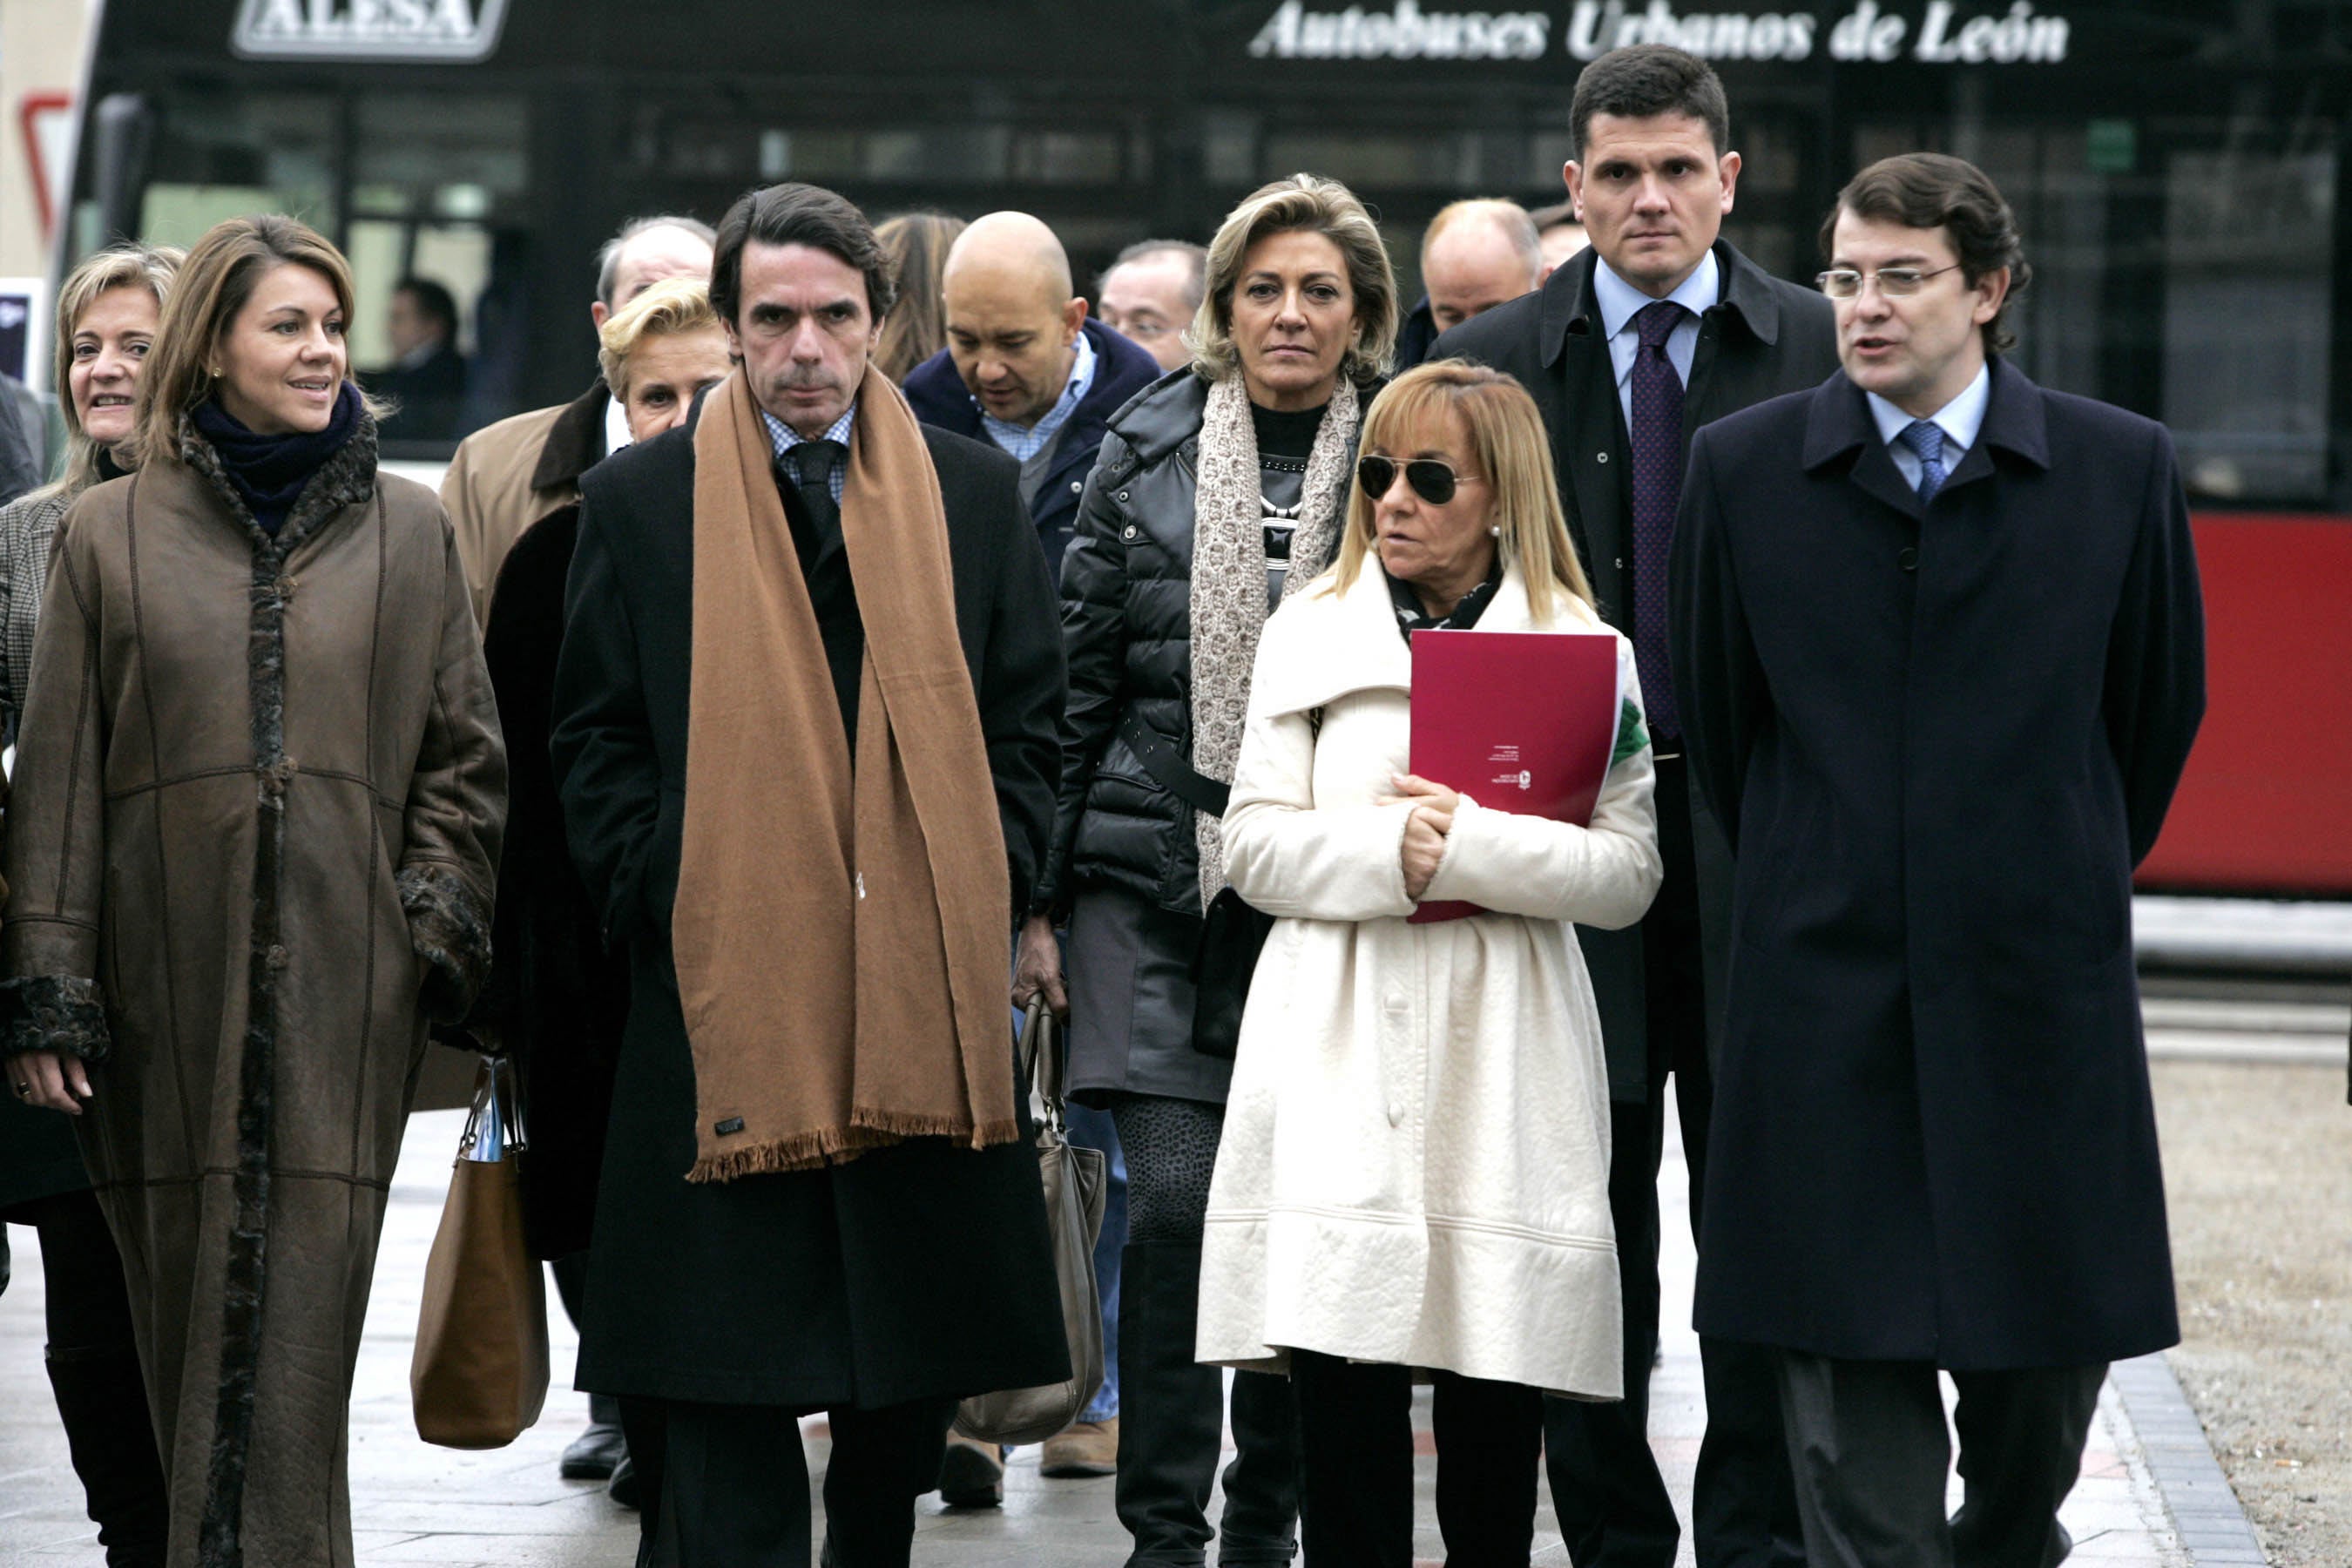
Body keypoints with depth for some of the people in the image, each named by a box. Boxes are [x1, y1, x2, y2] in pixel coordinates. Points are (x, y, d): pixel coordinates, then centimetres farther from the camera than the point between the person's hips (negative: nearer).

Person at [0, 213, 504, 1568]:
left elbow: (463, 758, 15)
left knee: (298, 1337, -7)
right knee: (186, 1308, 1)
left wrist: (436, 920, 1)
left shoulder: (410, 531, 11)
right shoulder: (114, 535, 8)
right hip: (169, 987, 0)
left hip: (345, 991, 0)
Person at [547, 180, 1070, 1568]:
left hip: (923, 986, 2)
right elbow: (595, 738, 6)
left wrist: (984, 895, 0)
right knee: (721, 1399, -5)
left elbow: (1030, 720, 12)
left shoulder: (974, 493, 10)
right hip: (721, 992, -2)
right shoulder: (642, 499, 6)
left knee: (914, 1385, 8)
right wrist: (661, 903, -5)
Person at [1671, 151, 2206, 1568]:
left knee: (2045, 1345, 5)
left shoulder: (2121, 467, 1)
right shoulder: (1744, 468, 3)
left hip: (2039, 985, 0)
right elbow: (1716, 711, 11)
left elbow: (2160, 708, 11)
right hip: (1830, 991, 0)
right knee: (1850, 1356, 0)